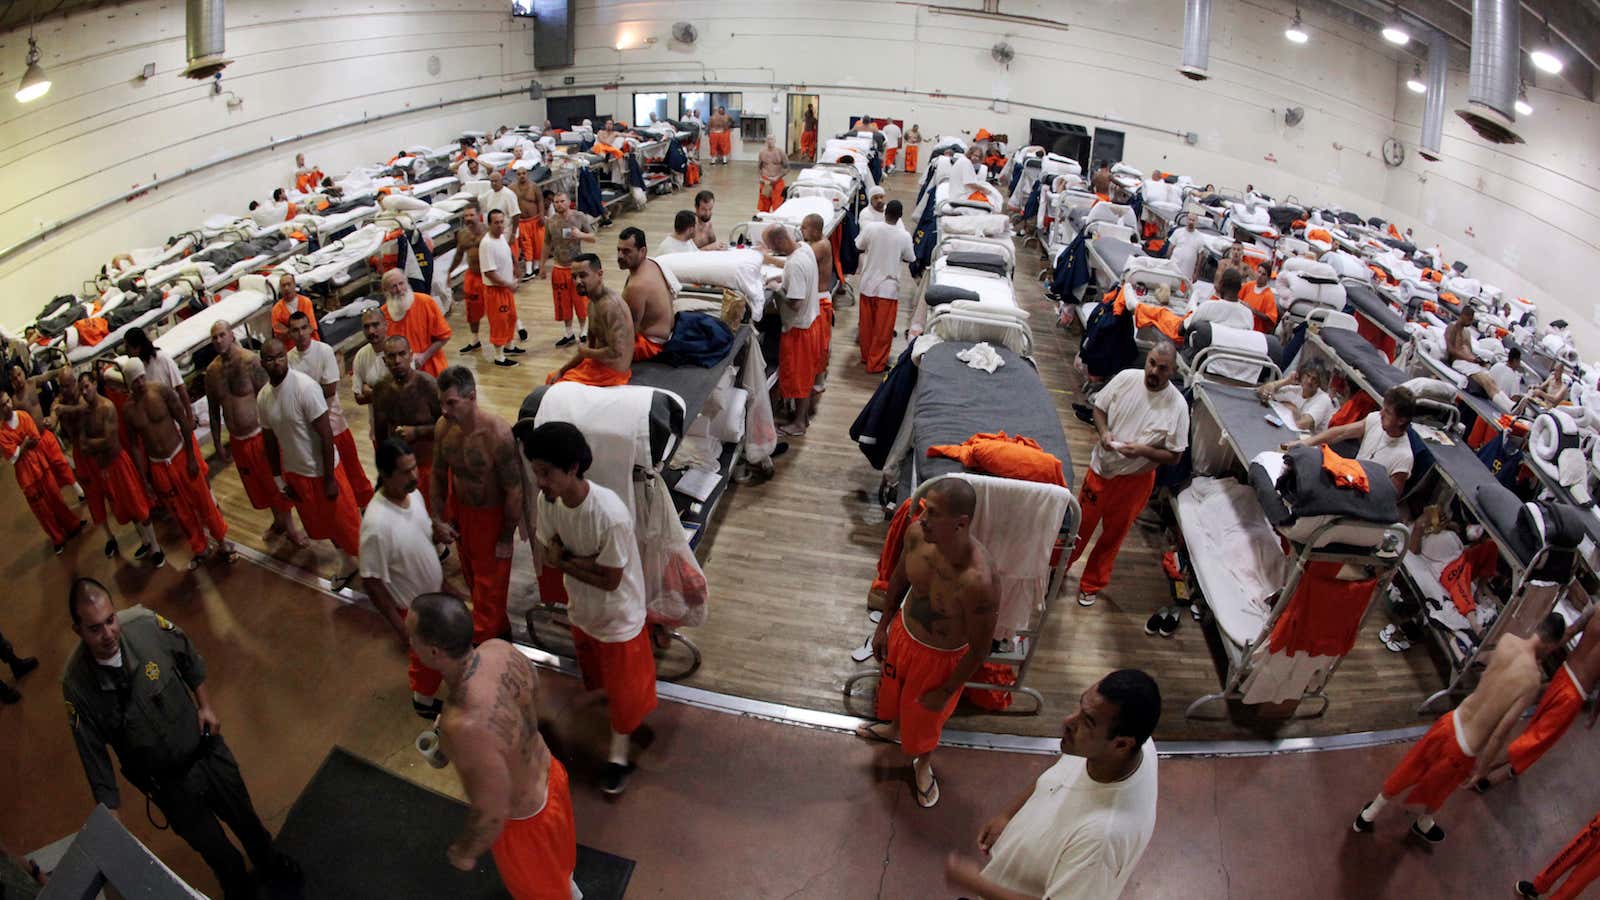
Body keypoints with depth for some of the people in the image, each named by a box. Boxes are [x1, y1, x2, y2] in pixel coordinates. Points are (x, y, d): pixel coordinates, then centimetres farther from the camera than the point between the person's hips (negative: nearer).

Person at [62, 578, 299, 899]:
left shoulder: (146, 626, -24)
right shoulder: (76, 685, -27)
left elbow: (190, 659, -1)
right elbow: (94, 756, -17)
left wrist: (206, 706, -1)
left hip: (208, 750, 2)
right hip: (169, 785, -2)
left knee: (245, 819, 26)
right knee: (215, 851, 20)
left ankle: (269, 863, 58)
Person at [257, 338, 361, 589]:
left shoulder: (305, 387, -22)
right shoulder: (263, 397, -2)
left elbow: (326, 435, -21)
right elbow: (270, 440, 9)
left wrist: (329, 479, -19)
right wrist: (278, 479, 12)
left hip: (322, 471, -6)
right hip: (295, 473, 6)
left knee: (344, 522, 5)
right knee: (322, 524, 21)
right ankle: (347, 565, 41)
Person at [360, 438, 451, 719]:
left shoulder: (413, 494, -14)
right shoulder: (377, 524, -38)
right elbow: (371, 582, -29)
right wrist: (400, 628, -23)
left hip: (433, 592, 7)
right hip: (411, 606, -7)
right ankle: (424, 701, 47)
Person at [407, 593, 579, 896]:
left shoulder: (466, 727, -44)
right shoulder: (500, 649, -21)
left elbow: (491, 815, -30)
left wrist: (465, 852, -9)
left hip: (524, 817, -7)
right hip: (548, 771, 7)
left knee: (538, 887, 28)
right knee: (556, 851, 40)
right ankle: (568, 888, 70)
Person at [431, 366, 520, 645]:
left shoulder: (496, 434, -32)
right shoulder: (443, 427, -14)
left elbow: (514, 491, -24)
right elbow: (438, 476, 4)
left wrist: (506, 538, -16)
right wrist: (439, 519, 4)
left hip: (490, 514, -6)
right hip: (458, 509, 6)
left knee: (489, 581, 11)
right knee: (470, 572, 24)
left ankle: (484, 640, 33)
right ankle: (497, 627, 48)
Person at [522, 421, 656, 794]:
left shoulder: (611, 515, -37)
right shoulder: (548, 500, -18)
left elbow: (610, 580, -27)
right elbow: (548, 554, -8)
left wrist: (565, 559, -19)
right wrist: (586, 559, -26)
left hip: (618, 615, -6)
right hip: (582, 608, 6)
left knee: (621, 687, 14)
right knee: (598, 676, 29)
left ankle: (619, 754, 37)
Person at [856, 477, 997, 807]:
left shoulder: (979, 581, -42)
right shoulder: (917, 534, -26)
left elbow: (980, 649, -25)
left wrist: (945, 692, -12)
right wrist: (883, 625, 10)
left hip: (940, 656, -5)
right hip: (903, 632, 5)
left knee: (924, 716, 24)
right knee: (894, 687, 34)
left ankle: (923, 763, 59)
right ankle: (894, 727, 69)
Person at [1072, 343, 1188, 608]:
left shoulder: (1177, 406, -19)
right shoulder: (1126, 378, -13)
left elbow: (1174, 456, -12)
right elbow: (1099, 407, 2)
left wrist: (1143, 450, -29)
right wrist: (1103, 431, -18)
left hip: (1134, 479, -2)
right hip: (1101, 467, 2)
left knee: (1112, 535, 16)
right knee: (1081, 523, 19)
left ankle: (1091, 585, 37)